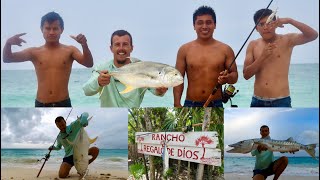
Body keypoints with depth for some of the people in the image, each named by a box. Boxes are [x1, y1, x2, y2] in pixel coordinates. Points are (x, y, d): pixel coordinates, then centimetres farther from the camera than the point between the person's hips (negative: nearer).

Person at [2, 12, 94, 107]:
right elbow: (7, 59, 0)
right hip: (41, 106, 1)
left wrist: (84, 45, -30)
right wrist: (8, 43, -22)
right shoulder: (35, 52, 5)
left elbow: (89, 64, -11)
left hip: (63, 105, -1)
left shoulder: (70, 50, 2)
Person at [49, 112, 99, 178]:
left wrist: (84, 118, -34)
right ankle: (70, 166, 15)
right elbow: (59, 147, 26)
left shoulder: (74, 126, -6)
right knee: (62, 175, -23)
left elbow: (85, 114, -11)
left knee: (95, 150, -23)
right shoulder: (59, 137, 5)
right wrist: (53, 147, 3)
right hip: (69, 157, 0)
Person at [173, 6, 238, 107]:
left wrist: (228, 78, -18)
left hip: (216, 105, 0)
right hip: (191, 105, 0)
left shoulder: (225, 50, 3)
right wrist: (177, 104, -6)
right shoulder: (185, 50, 3)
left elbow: (235, 75, 7)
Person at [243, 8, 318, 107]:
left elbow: (313, 35, -16)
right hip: (258, 102, 3)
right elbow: (246, 75, 0)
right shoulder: (253, 45, 6)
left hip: (281, 102, -3)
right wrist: (263, 56, -13)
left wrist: (289, 20, -24)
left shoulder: (287, 40, 0)